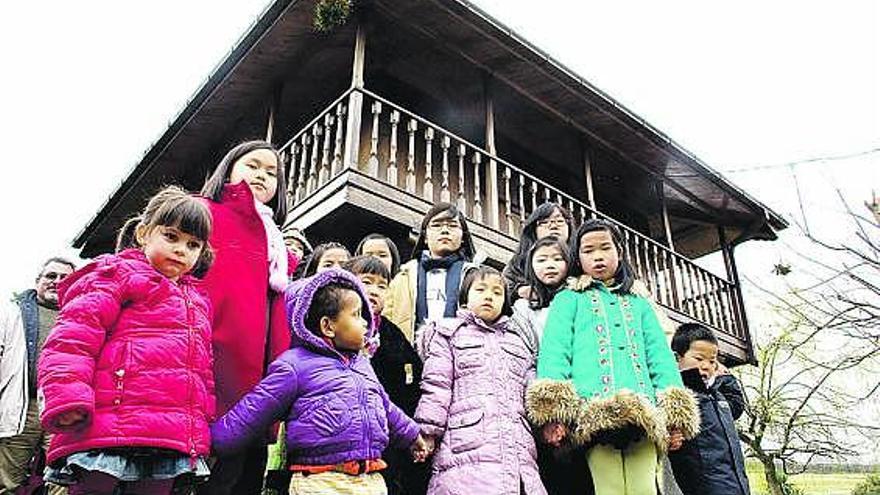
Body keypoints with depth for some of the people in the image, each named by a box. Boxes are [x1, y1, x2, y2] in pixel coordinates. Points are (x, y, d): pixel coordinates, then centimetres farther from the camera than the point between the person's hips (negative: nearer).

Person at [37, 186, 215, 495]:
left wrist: (204, 422, 21)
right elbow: (73, 336, -6)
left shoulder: (198, 300, 25)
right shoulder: (120, 273, 7)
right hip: (107, 432, -6)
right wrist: (67, 397, -19)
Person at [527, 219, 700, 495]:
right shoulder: (568, 300, 16)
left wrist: (676, 415, 3)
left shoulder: (639, 304, 28)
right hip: (593, 413, -3)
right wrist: (553, 412, -14)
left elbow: (661, 358, 17)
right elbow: (554, 351, 1)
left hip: (642, 414, 3)